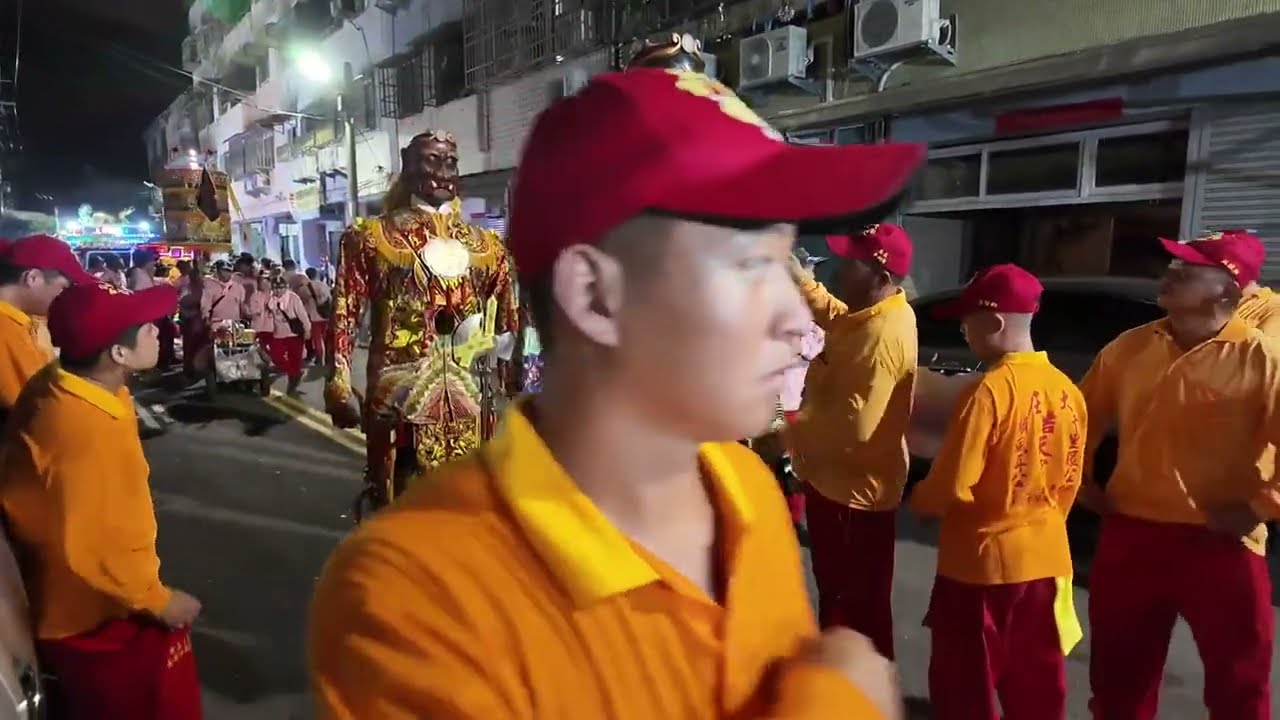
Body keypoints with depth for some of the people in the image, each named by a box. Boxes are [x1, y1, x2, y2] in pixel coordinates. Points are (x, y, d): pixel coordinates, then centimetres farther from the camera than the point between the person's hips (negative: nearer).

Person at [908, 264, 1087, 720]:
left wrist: (917, 500, 0)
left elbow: (951, 486, -20)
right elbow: (1069, 481, 9)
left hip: (982, 560, -7)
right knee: (1036, 683, 21)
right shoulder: (1067, 390, 0)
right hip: (1045, 556, 7)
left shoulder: (989, 391, -21)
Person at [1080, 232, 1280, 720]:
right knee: (1117, 675, 18)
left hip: (1219, 545, -4)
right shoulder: (1129, 347, 3)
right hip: (1129, 536, 4)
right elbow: (1082, 417, 14)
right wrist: (1083, 482, 10)